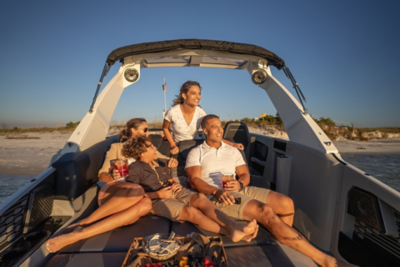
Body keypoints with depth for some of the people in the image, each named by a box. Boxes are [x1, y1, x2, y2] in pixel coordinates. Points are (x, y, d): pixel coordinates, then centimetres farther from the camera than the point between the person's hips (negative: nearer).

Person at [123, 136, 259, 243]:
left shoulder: (160, 164, 24)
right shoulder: (135, 169, 3)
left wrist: (176, 185, 4)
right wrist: (157, 194, -14)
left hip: (174, 191, 6)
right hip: (157, 200, -5)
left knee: (200, 197, -28)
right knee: (191, 211, -34)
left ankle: (234, 225, -44)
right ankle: (231, 232, -42)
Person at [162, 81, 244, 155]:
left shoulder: (200, 113, -15)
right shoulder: (172, 112, -20)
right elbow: (165, 128, -1)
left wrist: (232, 144, -25)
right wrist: (173, 145, -9)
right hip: (179, 149, -1)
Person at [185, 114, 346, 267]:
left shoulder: (232, 151, 20)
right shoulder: (196, 153, 6)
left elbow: (245, 175, 15)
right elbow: (194, 181, -7)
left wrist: (239, 184, -10)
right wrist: (217, 191, -24)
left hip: (241, 190, 6)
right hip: (216, 197, -6)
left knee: (286, 203, -13)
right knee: (265, 211, -28)